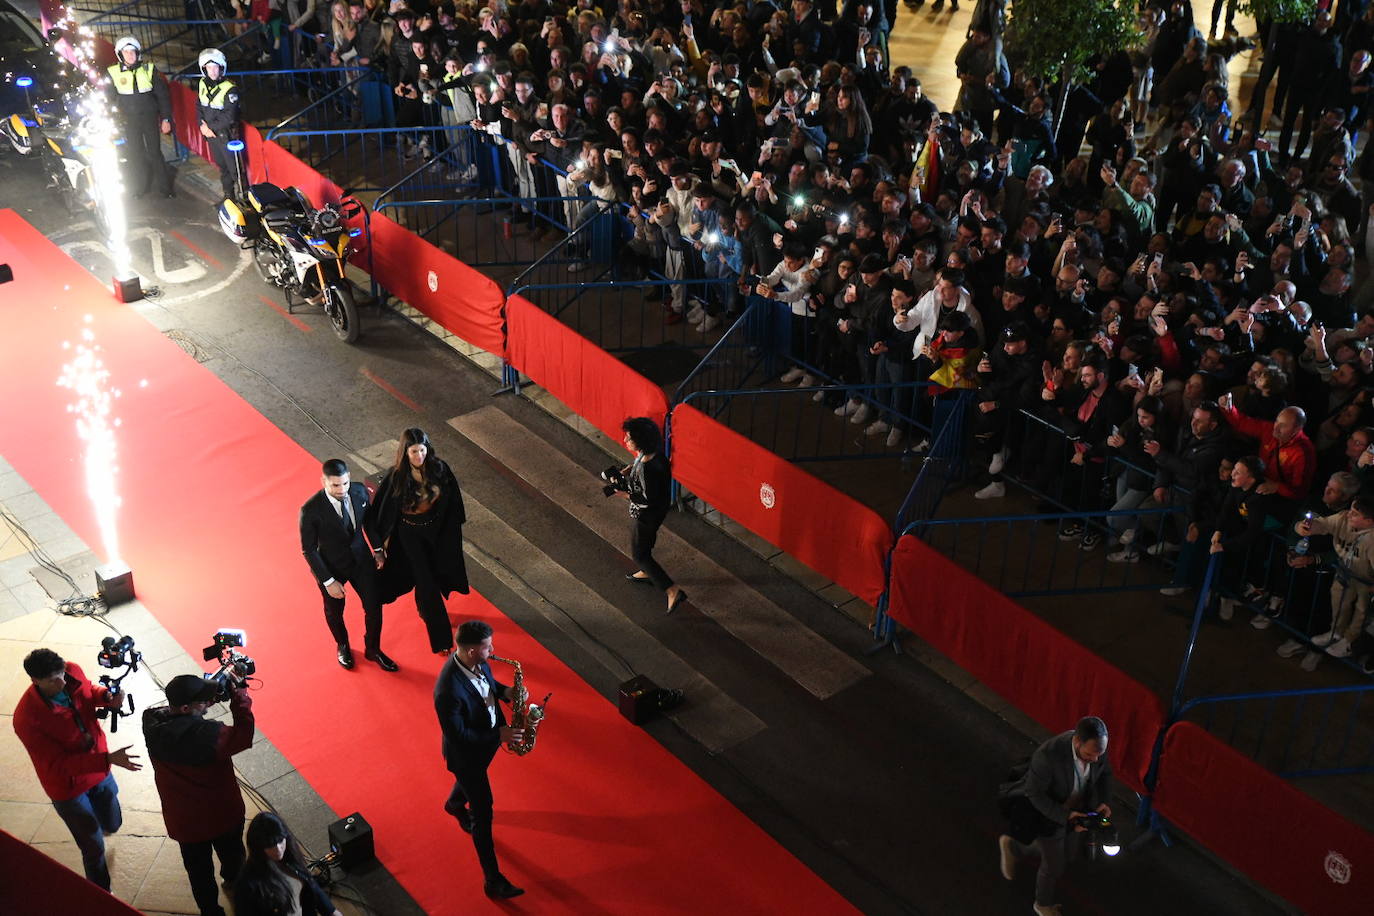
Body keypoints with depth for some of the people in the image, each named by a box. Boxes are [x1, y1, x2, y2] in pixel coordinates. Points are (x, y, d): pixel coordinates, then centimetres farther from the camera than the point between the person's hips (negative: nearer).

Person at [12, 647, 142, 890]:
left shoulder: (72, 673, -20)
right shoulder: (27, 718, -36)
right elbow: (59, 765, -32)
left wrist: (107, 697, -18)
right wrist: (108, 759, -41)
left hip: (98, 769, 6)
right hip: (68, 785, -6)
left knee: (112, 824, 27)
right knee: (94, 847, 9)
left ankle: (90, 823, 63)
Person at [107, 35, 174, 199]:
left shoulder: (149, 69, -1)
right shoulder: (113, 72, -1)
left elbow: (162, 94, 3)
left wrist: (166, 118, 0)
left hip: (149, 117, -1)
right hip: (128, 120, 1)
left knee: (154, 153, 0)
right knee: (135, 154, 5)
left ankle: (164, 186, 11)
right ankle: (140, 187, 18)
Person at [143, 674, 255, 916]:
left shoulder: (154, 732, -23)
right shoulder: (210, 734, -35)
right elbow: (244, 734, -18)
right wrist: (239, 695, -10)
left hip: (183, 821, 1)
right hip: (223, 815, -1)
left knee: (199, 872, 23)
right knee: (233, 859, 30)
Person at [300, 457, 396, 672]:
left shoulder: (359, 491, -19)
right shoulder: (311, 510, -32)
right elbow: (308, 549, -21)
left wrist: (378, 549, 4)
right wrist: (328, 581, -19)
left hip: (361, 559, 3)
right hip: (331, 567, -3)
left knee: (374, 606, 14)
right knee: (334, 611, 22)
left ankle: (373, 649, 43)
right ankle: (342, 646, 54)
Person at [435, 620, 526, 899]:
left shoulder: (475, 661, -18)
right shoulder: (449, 691, -42)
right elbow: (457, 735, -31)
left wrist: (506, 691, -14)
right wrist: (499, 736, -29)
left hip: (486, 740, 8)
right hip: (466, 752, -8)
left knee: (470, 781, 36)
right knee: (483, 813, 4)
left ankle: (455, 804, 71)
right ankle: (492, 879, 17)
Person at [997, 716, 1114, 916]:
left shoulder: (1097, 746, -24)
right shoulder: (1048, 755, -42)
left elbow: (1104, 773, -2)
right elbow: (1034, 793, -27)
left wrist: (1102, 802, -16)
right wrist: (1065, 816, -33)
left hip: (1077, 808, 6)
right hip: (1048, 811, -6)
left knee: (1071, 853, 26)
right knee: (1054, 866, 13)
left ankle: (1012, 846, 48)